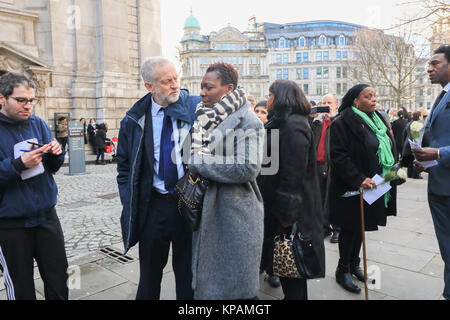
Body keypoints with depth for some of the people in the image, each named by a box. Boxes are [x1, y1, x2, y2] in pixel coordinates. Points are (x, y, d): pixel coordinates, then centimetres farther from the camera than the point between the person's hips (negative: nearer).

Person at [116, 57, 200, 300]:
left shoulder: (198, 108, -6)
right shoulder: (134, 120, 0)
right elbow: (125, 166, 7)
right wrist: (130, 205, -1)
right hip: (153, 207, 2)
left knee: (187, 271, 16)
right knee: (150, 271, 18)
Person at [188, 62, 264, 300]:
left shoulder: (247, 121, -11)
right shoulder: (204, 118, 11)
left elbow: (248, 168, -21)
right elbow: (193, 157, 21)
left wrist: (198, 163, -17)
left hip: (234, 212, -6)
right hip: (205, 210, 7)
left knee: (233, 282, 8)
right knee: (206, 276, 18)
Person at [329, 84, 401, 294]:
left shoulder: (377, 120, 12)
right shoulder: (342, 123, -14)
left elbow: (389, 149, 20)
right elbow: (338, 156, -20)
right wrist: (359, 179, -25)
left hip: (374, 187, 7)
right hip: (351, 189, -7)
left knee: (361, 227, 16)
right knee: (351, 228, 3)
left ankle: (354, 264, 32)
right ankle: (342, 270, 18)